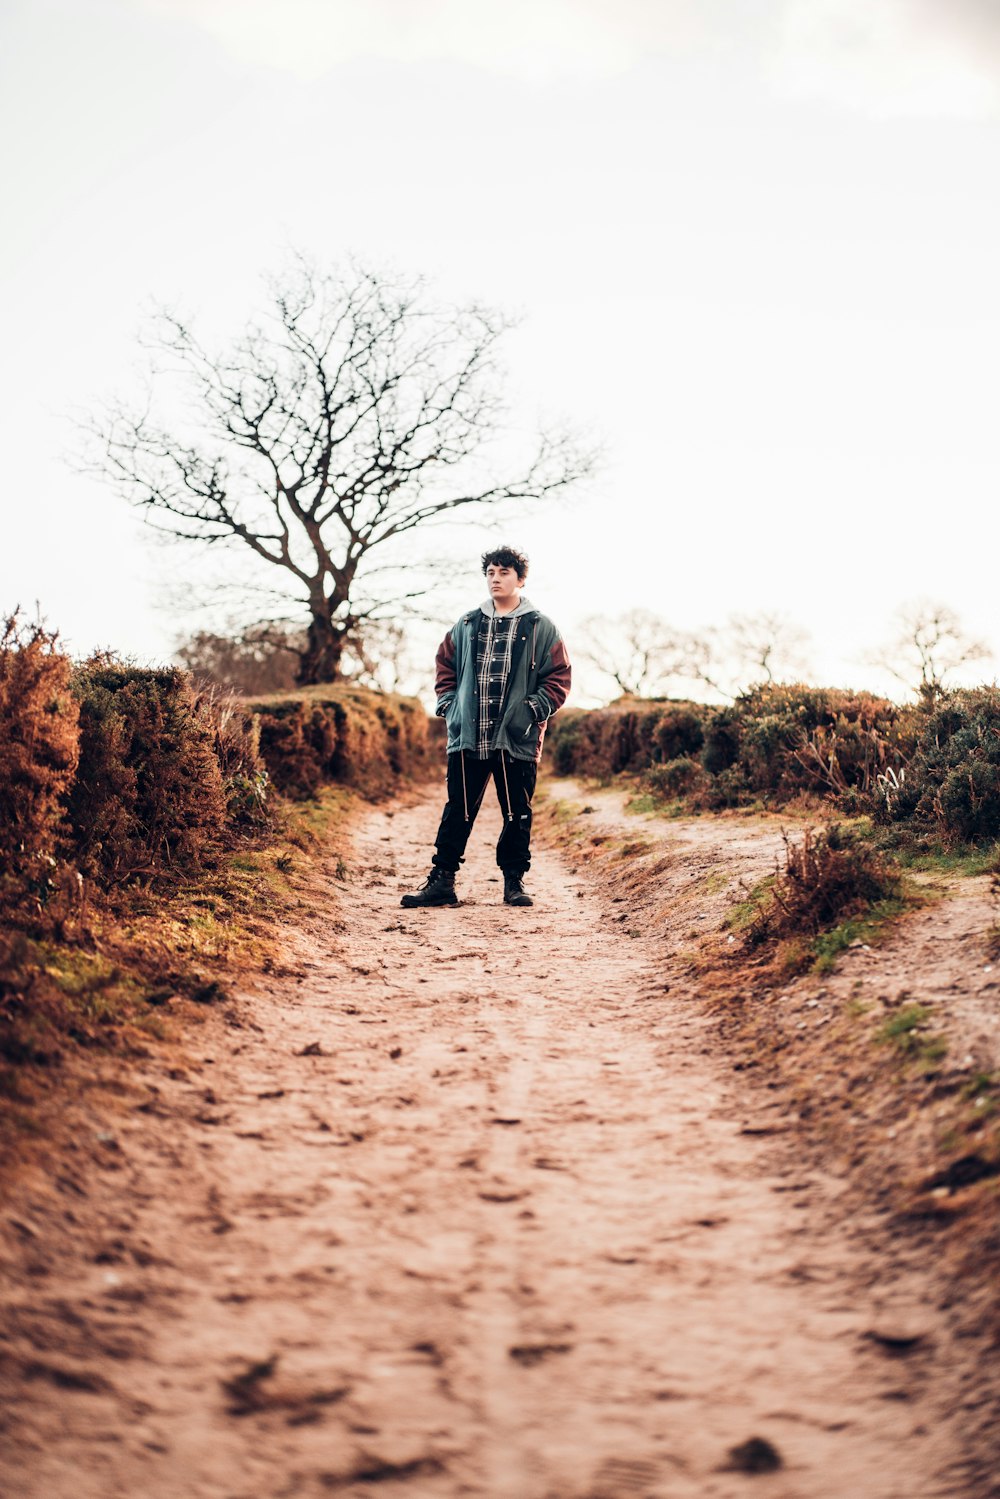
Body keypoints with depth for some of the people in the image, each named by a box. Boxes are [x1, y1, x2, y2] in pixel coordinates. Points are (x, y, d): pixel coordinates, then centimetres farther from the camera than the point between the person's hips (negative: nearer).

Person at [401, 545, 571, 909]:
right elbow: (445, 667, 18)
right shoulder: (466, 625, 12)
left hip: (518, 739, -2)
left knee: (517, 814, 6)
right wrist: (448, 704, 5)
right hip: (466, 737, 2)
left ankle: (514, 882, 17)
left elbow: (559, 677, 3)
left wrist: (534, 708, -8)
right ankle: (442, 881, 10)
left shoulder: (541, 628, 4)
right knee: (458, 811, 5)